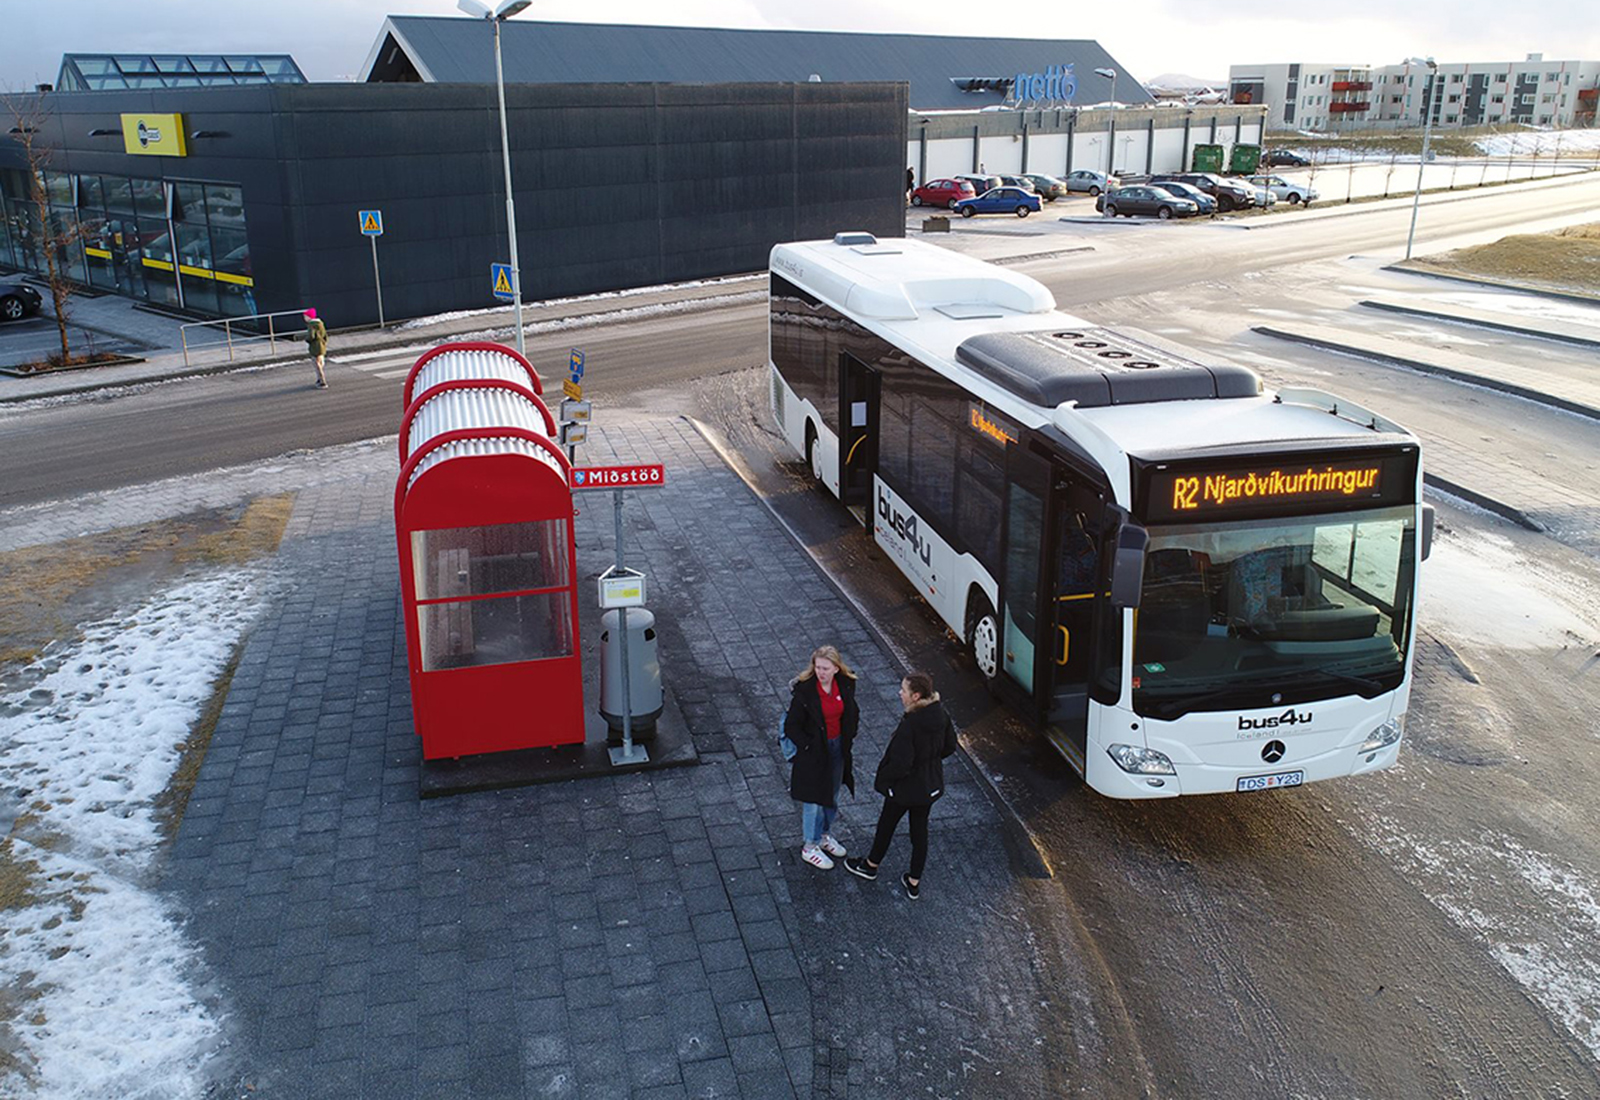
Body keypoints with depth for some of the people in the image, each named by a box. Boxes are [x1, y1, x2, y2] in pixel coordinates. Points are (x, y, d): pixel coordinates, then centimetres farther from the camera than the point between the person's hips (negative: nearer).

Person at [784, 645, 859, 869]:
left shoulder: (846, 684, -9)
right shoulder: (805, 691, -24)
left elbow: (852, 713, 9)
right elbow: (791, 727, -17)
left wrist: (848, 739, 2)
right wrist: (809, 747, -17)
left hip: (837, 748, 5)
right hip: (814, 752, -5)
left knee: (832, 795, 22)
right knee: (814, 800, 7)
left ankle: (825, 836, 44)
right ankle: (810, 847, 26)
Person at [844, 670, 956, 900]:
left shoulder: (909, 725, -32)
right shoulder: (940, 715, -11)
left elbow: (900, 764, -28)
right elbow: (950, 745, 4)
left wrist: (882, 778, -11)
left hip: (905, 787, -6)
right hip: (931, 786, 6)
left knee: (887, 825, 19)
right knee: (920, 830, 20)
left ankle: (871, 866, 43)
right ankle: (914, 883, 33)